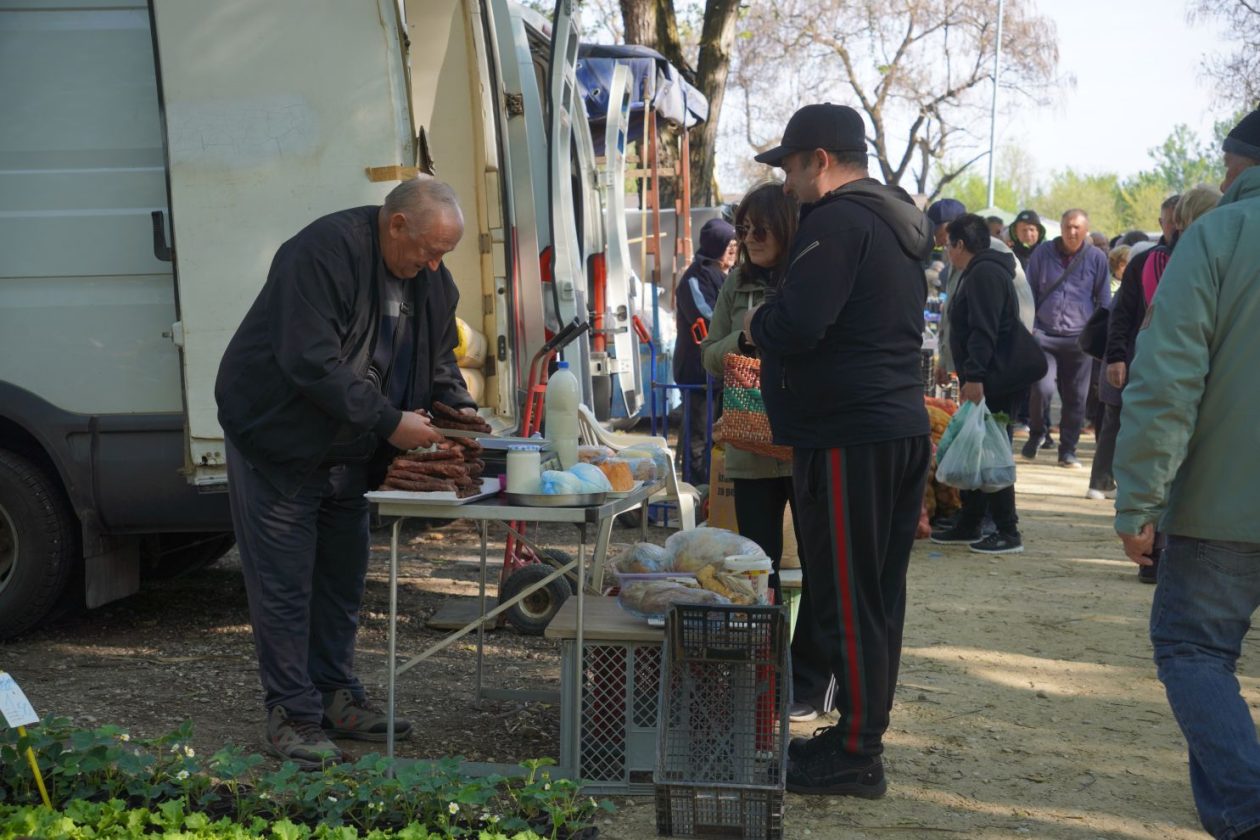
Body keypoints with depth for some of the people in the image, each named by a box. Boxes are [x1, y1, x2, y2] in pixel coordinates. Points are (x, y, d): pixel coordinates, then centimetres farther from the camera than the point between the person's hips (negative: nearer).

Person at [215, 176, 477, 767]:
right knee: (284, 581, -3)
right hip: (278, 442, -8)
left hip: (349, 451, 8)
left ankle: (336, 696, 25)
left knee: (343, 578, 13)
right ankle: (292, 714, 5)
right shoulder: (323, 252, -24)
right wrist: (391, 422, -29)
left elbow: (438, 358, 14)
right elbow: (312, 363, -30)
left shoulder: (431, 279, 2)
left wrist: (458, 407, -6)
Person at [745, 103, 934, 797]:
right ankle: (864, 732, 24)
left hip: (848, 437, -10)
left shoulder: (836, 221, -14)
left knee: (844, 597, -3)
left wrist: (756, 323, -3)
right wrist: (774, 322, 20)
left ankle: (856, 753, 2)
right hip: (904, 427, 10)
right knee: (878, 593, 14)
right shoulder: (899, 219, 18)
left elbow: (797, 325, -24)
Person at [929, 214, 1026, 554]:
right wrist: (966, 374, 24)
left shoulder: (984, 274, -14)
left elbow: (983, 332, -24)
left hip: (992, 383, -11)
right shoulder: (977, 272, 20)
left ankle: (1008, 532, -4)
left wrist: (974, 376, -29)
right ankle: (968, 524, 23)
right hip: (982, 381, 11)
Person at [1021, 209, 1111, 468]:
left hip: (1079, 338, 1)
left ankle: (1068, 450, 17)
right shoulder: (1043, 253, 6)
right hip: (1045, 334, -1)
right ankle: (1035, 433, 11)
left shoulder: (1096, 258, 5)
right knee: (1043, 388, -16)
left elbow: (1104, 301, 11)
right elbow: (1029, 292, 11)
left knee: (1076, 397, 4)